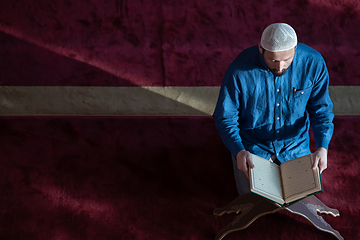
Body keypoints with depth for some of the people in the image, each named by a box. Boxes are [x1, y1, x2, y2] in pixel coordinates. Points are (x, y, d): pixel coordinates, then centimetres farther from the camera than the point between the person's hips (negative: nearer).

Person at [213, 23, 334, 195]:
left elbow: (321, 110, -9)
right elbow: (225, 117, -16)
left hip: (295, 144, 2)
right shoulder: (239, 71, -28)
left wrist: (322, 147, -26)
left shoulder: (313, 63, -21)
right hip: (252, 146, -2)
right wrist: (238, 151, -33)